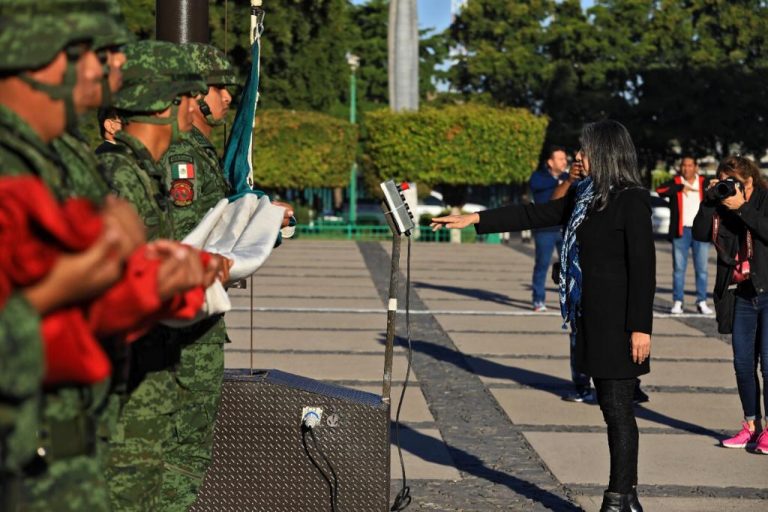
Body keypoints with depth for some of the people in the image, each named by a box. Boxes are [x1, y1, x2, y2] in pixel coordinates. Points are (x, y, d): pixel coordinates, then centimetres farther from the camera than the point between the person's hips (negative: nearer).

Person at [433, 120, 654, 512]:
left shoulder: (631, 201, -12)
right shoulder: (584, 196, 13)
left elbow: (643, 268, -16)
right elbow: (534, 215, 19)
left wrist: (640, 328, -19)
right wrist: (475, 220, 17)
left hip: (618, 323, -9)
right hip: (593, 319, 9)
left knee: (618, 410, -5)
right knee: (611, 408, 12)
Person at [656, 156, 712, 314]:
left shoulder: (704, 183, 8)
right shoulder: (675, 182, 3)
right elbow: (660, 190, -15)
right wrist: (680, 187, -24)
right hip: (681, 231, -1)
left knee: (702, 268, 3)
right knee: (679, 268, 0)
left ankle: (702, 302, 9)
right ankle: (677, 302, 4)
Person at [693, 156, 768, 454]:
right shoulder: (723, 207, 8)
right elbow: (700, 233, -2)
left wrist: (742, 207, -21)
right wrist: (709, 201, -10)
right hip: (742, 295, 5)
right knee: (743, 363, 7)